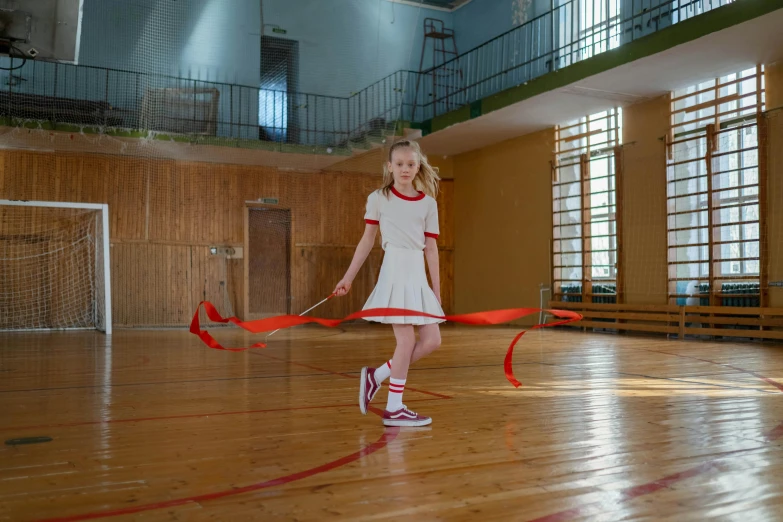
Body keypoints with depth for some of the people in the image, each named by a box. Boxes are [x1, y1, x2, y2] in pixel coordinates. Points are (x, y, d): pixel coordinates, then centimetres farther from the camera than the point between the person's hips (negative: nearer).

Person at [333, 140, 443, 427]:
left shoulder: (428, 202, 8)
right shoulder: (378, 198, 1)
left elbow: (431, 247, 8)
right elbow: (367, 240, 6)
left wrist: (437, 290, 7)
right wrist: (348, 278, 5)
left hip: (419, 276, 5)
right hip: (395, 272, -5)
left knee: (432, 341, 2)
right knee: (407, 339, -7)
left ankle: (376, 375, 18)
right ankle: (394, 408, 8)